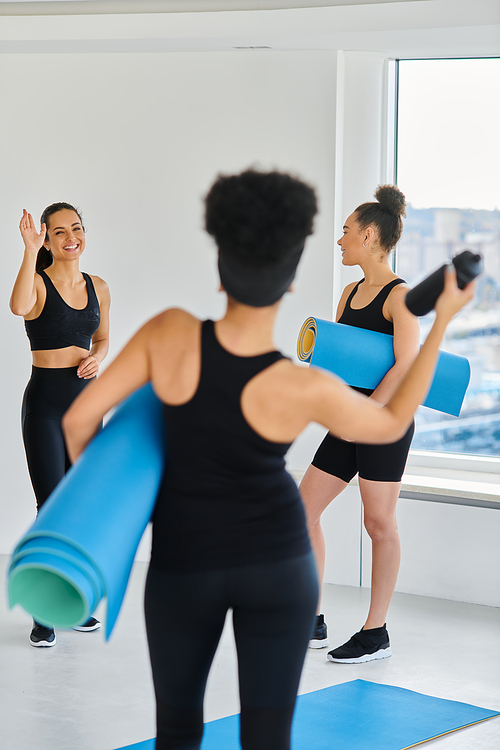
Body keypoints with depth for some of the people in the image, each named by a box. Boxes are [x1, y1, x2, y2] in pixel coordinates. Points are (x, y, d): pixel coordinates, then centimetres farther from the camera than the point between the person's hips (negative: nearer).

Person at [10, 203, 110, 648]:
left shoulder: (98, 288, 8)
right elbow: (19, 307, -34)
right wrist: (30, 251, -32)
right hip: (46, 399, -6)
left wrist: (97, 357, 0)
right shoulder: (39, 283, -9)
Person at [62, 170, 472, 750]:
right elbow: (391, 425, -3)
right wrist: (442, 321, -1)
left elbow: (78, 419, -16)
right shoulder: (307, 391, -23)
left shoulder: (169, 331, -22)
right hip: (277, 561, -1)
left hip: (187, 565, 1)